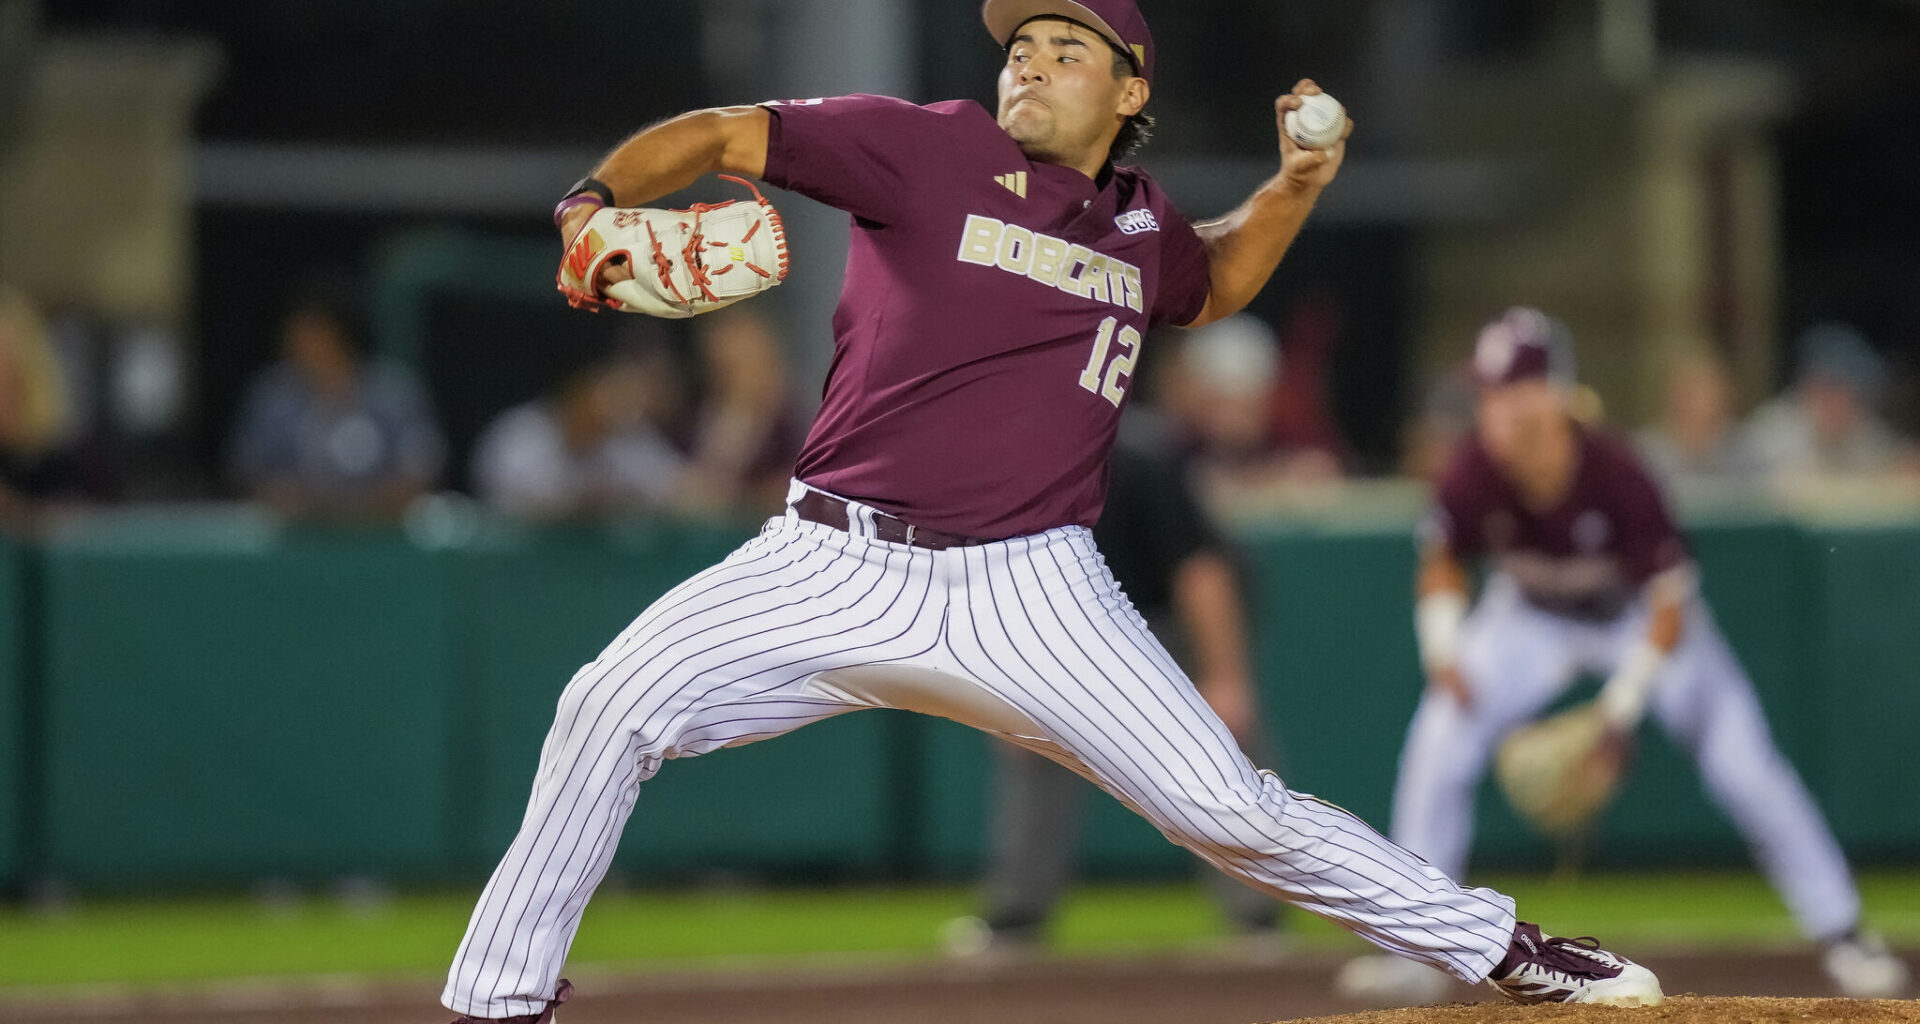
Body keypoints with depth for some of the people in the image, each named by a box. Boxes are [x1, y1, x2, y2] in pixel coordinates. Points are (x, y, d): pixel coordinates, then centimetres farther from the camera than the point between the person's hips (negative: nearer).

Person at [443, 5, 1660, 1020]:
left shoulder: (1138, 220, 11)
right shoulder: (930, 151, -3)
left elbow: (1210, 282, 35)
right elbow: (718, 137, -7)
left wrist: (1295, 189, 18)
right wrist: (596, 202, -25)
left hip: (1031, 593, 2)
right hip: (841, 565, -2)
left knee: (1229, 804, -5)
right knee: (613, 708, -17)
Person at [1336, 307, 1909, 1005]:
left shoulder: (1616, 475, -35)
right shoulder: (1474, 476, -27)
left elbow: (1670, 604, -27)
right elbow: (1442, 562, -5)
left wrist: (1622, 710, -32)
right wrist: (1442, 646, -22)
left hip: (1641, 616, -3)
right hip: (1531, 618, 3)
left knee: (1743, 766, -12)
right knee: (1439, 745, -15)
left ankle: (1842, 937, 3)